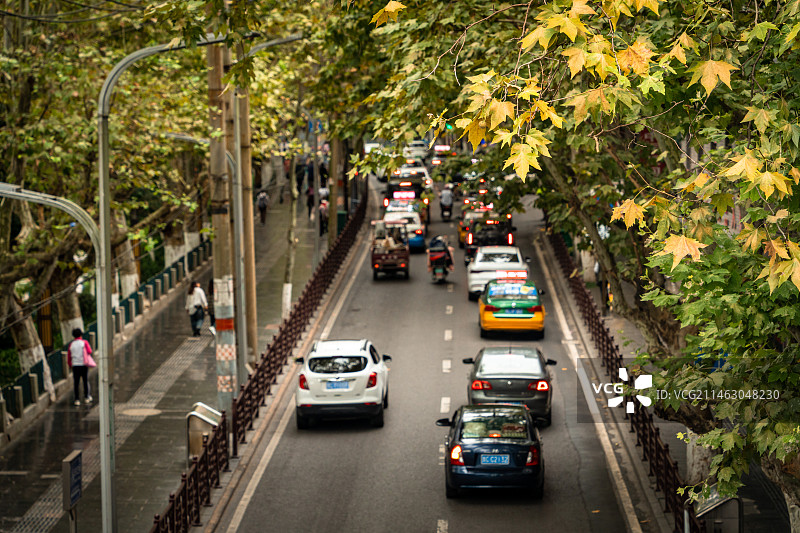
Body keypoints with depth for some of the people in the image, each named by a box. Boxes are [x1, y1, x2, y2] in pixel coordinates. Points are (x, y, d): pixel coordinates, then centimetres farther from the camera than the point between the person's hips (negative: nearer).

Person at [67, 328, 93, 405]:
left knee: (76, 382, 3)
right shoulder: (84, 342, 0)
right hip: (83, 364, -2)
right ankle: (87, 397, 9)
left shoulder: (71, 344, 8)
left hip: (75, 365, 2)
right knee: (86, 381, 9)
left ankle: (77, 400, 0)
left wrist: (70, 365, 21)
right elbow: (89, 351, -11)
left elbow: (69, 356, 10)